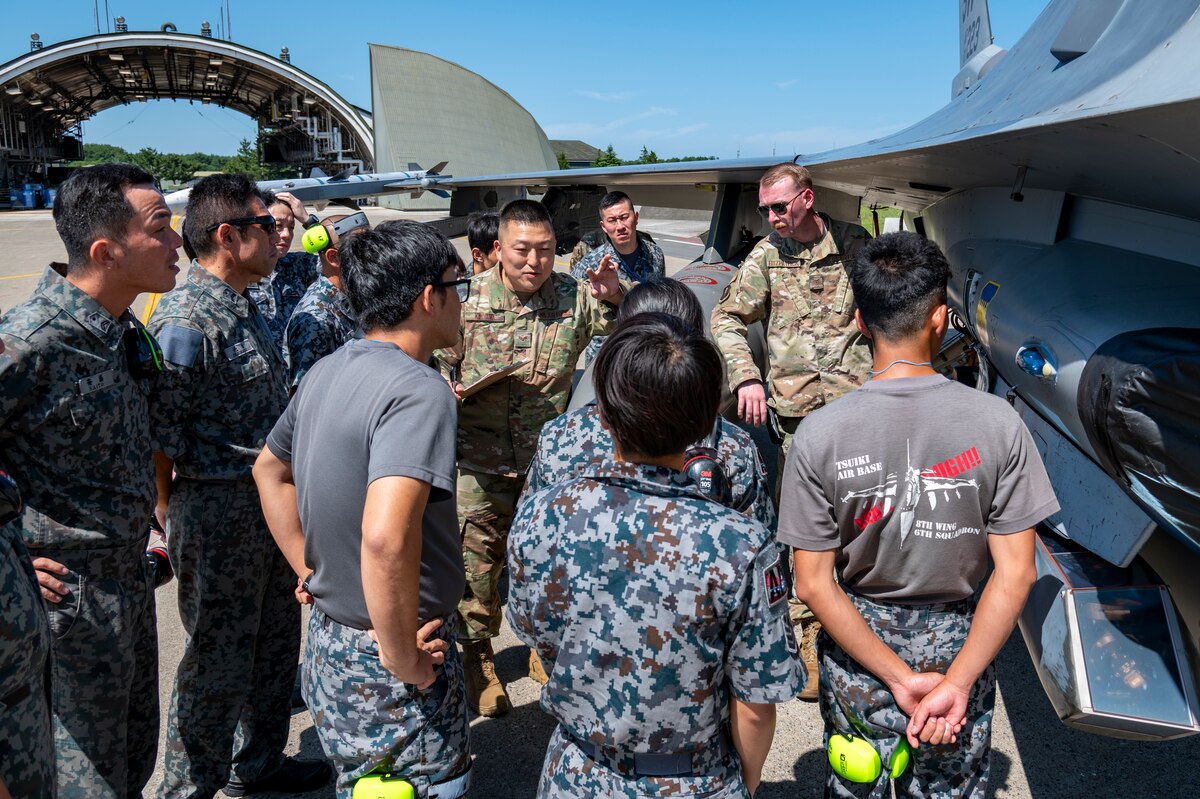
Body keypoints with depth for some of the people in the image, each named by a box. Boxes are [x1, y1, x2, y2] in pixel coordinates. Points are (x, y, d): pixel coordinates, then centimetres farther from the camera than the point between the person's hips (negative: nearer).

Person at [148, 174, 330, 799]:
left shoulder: (244, 308, 9)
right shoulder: (185, 320, -21)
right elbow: (159, 434, -19)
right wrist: (170, 514, -10)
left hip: (270, 504, 9)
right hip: (217, 510, -9)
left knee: (275, 641, 21)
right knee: (218, 660, 7)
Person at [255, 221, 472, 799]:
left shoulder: (327, 372, 4)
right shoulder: (418, 390, -25)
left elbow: (269, 469, 19)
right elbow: (384, 537, -38)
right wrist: (405, 661, -25)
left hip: (328, 638, 9)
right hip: (383, 664, -8)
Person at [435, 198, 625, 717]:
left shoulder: (573, 297, -3)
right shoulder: (469, 299, -7)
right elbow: (438, 363, 1)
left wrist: (614, 299, -16)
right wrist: (450, 390, -21)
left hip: (550, 458, 2)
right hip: (481, 461, -1)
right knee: (477, 564, 4)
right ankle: (476, 657, 27)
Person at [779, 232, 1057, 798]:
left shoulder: (818, 434, -18)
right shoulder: (997, 422, -17)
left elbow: (814, 585, -16)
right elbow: (1016, 573, -16)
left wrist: (900, 677, -12)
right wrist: (957, 682, -14)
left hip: (858, 640, 0)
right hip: (959, 643, 1)